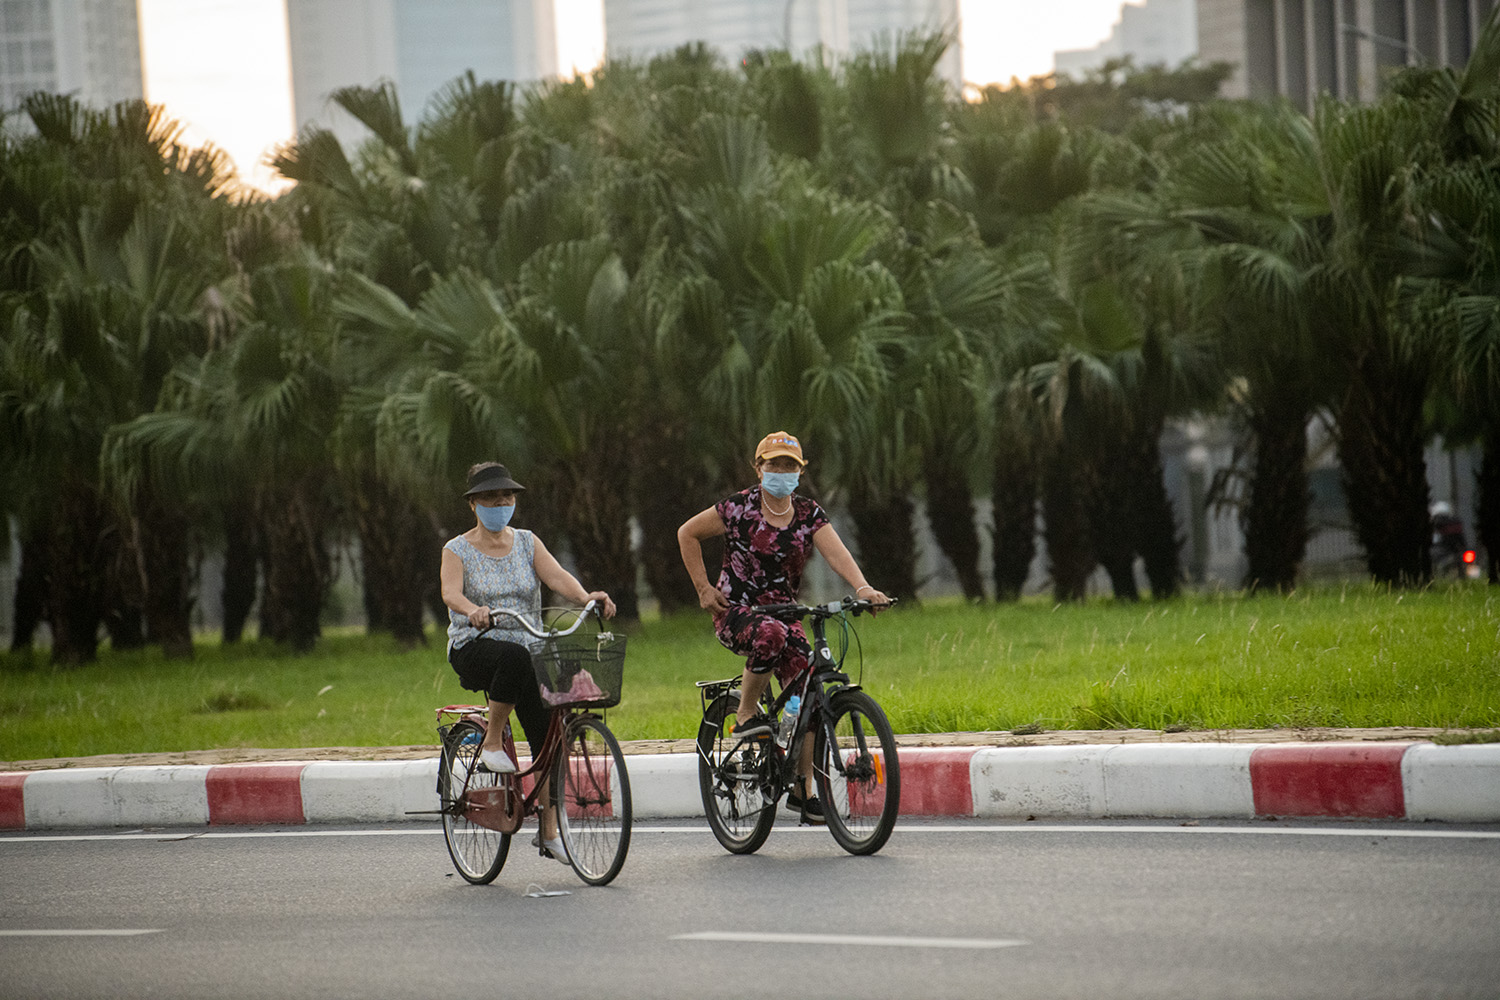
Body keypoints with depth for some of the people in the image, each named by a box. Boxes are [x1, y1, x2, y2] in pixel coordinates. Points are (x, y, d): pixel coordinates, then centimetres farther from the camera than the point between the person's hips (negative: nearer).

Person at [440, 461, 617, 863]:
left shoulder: (526, 543, 11)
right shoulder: (458, 550, 2)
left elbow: (556, 576, -5)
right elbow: (451, 592, -17)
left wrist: (586, 597, -27)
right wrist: (474, 610, -40)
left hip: (526, 646, 4)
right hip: (474, 648, -4)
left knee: (547, 732, -10)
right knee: (514, 656, -39)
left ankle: (550, 828, -4)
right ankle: (492, 741, -21)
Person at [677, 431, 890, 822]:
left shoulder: (809, 515, 1)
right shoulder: (738, 508, -7)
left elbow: (836, 552, -15)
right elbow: (687, 533, 4)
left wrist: (862, 587, -34)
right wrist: (703, 588, -2)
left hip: (783, 613, 4)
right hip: (735, 613, -4)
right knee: (771, 634, -38)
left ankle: (803, 787, -1)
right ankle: (746, 713, -17)